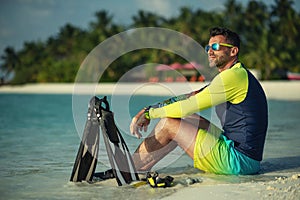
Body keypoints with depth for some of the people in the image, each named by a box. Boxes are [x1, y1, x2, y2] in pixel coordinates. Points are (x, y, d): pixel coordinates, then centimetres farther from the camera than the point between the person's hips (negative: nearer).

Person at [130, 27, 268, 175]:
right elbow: (191, 97, 16)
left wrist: (149, 113, -5)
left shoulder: (233, 76, -14)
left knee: (168, 124, -7)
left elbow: (189, 105, -15)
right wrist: (148, 110, 9)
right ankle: (139, 166, 17)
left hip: (239, 159, -10)